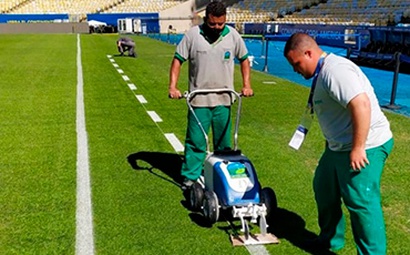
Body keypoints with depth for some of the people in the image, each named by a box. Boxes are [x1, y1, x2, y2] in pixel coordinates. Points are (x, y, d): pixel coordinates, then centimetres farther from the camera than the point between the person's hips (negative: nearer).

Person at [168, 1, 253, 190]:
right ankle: (190, 177, 12)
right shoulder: (193, 34, -5)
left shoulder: (233, 35, 1)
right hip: (199, 99, -2)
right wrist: (172, 86, -13)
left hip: (223, 99, 2)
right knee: (195, 140, 0)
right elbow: (177, 60, -3)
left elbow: (244, 59, 12)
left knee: (223, 141, 12)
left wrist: (246, 85, 3)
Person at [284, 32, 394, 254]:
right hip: (339, 145, 11)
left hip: (365, 146, -11)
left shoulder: (335, 70, -22)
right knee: (324, 188, 20)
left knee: (361, 202, -7)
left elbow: (361, 104, -32)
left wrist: (358, 148, -29)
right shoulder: (322, 72, 12)